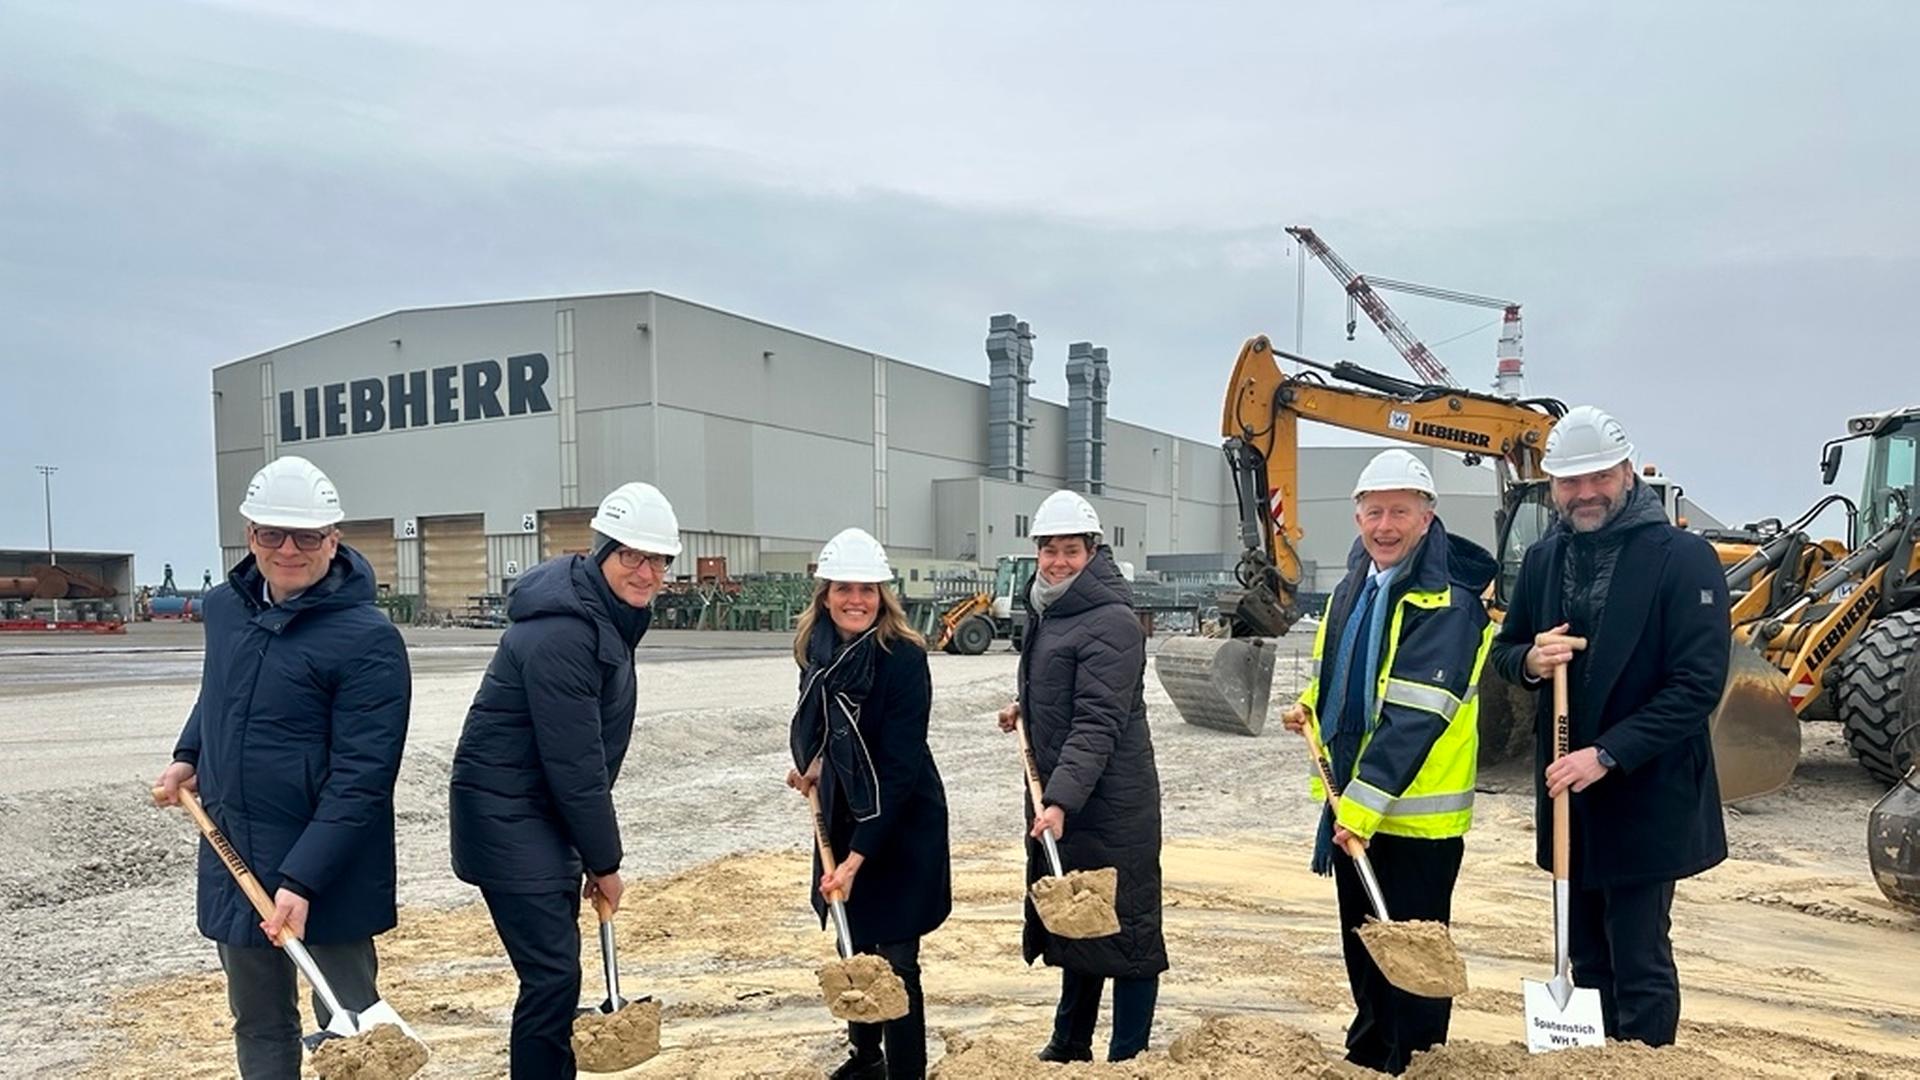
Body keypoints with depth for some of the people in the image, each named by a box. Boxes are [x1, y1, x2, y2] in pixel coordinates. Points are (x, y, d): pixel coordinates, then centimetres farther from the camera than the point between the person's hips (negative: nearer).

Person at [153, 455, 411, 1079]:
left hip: (329, 868, -6)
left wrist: (302, 880, -25)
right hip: (232, 857, 7)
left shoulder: (367, 639, -20)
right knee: (258, 1025, 19)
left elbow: (360, 780, -22)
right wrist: (188, 757, 10)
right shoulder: (225, 607, 3)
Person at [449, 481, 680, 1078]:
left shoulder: (611, 615, 6)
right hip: (504, 811, -10)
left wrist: (595, 852, 10)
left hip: (544, 807, 10)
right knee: (551, 973, -8)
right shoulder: (561, 634, -25)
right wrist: (604, 861, -12)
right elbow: (574, 763, -22)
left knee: (558, 964, 17)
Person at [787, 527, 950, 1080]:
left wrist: (858, 856, -26)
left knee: (894, 959, -3)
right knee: (852, 945, 18)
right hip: (842, 814, 6)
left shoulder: (903, 658, -23)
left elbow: (899, 769, -24)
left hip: (901, 824, -6)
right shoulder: (816, 647, -4)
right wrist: (814, 761, -3)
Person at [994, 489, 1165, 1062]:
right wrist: (1027, 708, 16)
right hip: (1056, 799, 10)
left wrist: (1061, 800, -32)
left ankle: (1128, 1057, 15)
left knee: (1122, 927, 2)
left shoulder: (1112, 622, -19)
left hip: (1109, 805, -9)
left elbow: (1097, 724, -26)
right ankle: (1070, 1044, 35)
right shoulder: (1047, 610, 11)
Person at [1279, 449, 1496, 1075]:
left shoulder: (1449, 602, -18)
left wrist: (1364, 803, -26)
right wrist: (1310, 707, 3)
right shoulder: (1352, 589, 8)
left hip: (1413, 816, -8)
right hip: (1351, 806, 8)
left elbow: (1415, 717, -24)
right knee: (1363, 953, 21)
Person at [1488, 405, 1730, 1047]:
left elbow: (1698, 684, -17)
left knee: (1639, 965, 2)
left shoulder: (1683, 558, -13)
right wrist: (1530, 660, -10)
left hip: (1646, 798, -6)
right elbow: (1506, 651, 14)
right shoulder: (1544, 558, 5)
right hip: (1568, 792, 6)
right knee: (1587, 958, 18)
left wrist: (1607, 754, -23)